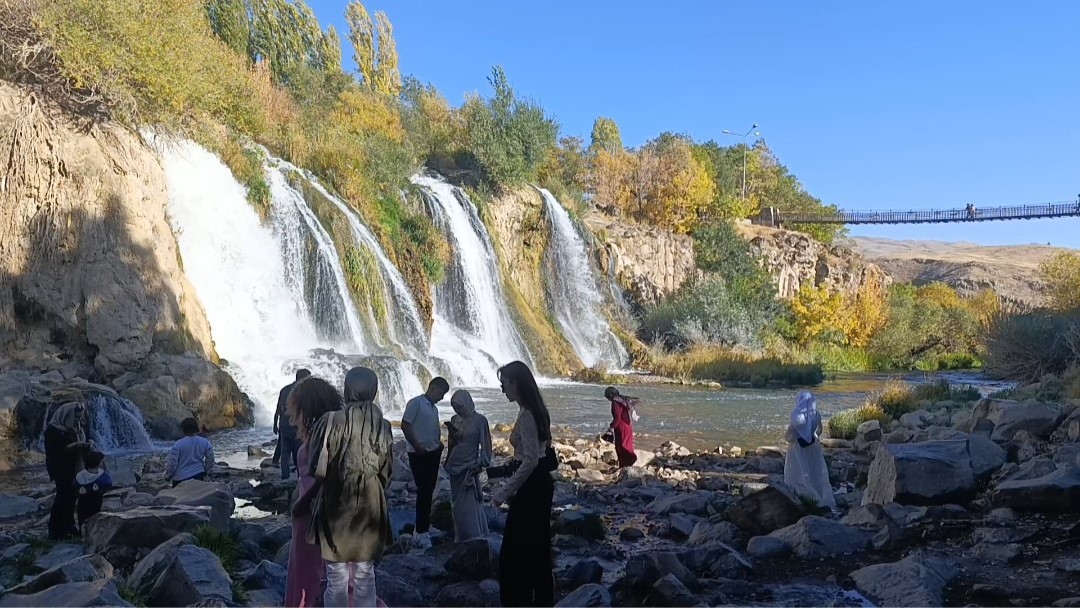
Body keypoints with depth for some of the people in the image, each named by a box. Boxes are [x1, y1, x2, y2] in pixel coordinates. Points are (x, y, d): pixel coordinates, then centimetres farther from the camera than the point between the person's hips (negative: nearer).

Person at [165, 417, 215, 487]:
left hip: (181, 479, -4)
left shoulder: (178, 444, -14)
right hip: (199, 475, 4)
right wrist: (207, 471, 21)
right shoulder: (205, 442, -3)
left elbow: (172, 462, -11)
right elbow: (210, 458, 6)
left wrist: (168, 475, 5)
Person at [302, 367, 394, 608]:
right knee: (365, 576, 13)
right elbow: (386, 473, 5)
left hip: (336, 507, -3)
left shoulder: (333, 421, -13)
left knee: (337, 579, 7)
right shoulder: (383, 426, -1)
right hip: (370, 508, 3)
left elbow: (318, 470, -10)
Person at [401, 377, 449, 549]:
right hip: (420, 454, -8)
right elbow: (405, 425, -15)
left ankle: (422, 527, 25)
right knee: (424, 491, -7)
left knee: (429, 491, 13)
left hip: (433, 454, 8)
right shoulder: (416, 403, -9)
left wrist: (439, 445, 2)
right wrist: (417, 446, -15)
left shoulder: (434, 408, 16)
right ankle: (421, 532, 0)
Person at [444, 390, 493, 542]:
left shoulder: (479, 420, -8)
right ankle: (461, 538, 21)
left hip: (469, 467, -5)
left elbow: (485, 444, -5)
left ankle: (475, 539, 2)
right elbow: (451, 444, 9)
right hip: (455, 466, 5)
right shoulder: (455, 420, 6)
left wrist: (481, 464, -11)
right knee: (457, 505, 11)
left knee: (470, 505, -6)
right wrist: (451, 432, -9)